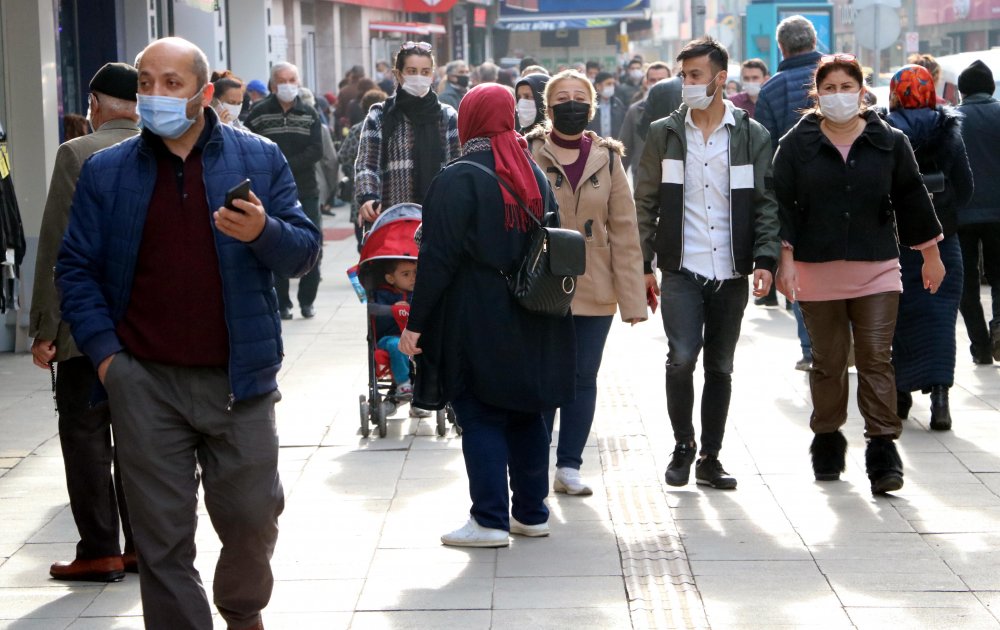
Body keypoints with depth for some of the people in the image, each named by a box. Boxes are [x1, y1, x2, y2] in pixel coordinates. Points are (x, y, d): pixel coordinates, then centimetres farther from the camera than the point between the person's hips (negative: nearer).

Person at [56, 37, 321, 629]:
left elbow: (304, 251, 2)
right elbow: (76, 268, 7)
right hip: (145, 385, 0)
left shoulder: (260, 159, 3)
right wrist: (103, 350, -5)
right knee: (163, 539, 3)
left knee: (252, 519, 10)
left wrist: (264, 233, -20)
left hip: (239, 379, 0)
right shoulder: (105, 171, 5)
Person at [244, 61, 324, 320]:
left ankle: (307, 301, 12)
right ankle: (282, 303, 7)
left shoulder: (309, 114, 7)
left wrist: (286, 166, -15)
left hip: (306, 192, 1)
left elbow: (316, 151, -5)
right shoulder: (259, 114, 2)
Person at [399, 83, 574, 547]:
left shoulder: (458, 179, -12)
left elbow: (437, 258, -15)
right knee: (526, 414, 13)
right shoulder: (535, 175, 9)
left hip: (475, 322, -6)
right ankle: (531, 513, 20)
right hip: (530, 325, 6)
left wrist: (416, 322, -11)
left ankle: (490, 520, -2)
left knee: (480, 418, -1)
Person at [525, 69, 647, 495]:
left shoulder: (607, 158, 6)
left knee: (584, 377, 6)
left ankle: (569, 466, 16)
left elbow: (624, 231, 4)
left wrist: (632, 296, -1)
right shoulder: (528, 155, 0)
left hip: (595, 289, 2)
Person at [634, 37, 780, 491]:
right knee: (681, 359, -14)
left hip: (732, 272, 1)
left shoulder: (751, 136, 3)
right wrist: (642, 264, -1)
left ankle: (710, 459, 19)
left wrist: (765, 259, -9)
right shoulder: (664, 134, 4)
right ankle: (683, 445, 8)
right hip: (681, 269, -1)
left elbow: (766, 202, 3)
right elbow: (645, 202, 6)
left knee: (720, 368, 8)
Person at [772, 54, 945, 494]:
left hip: (877, 270, 0)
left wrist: (931, 255, 15)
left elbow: (912, 201, 11)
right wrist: (785, 259, -8)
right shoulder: (797, 145, 2)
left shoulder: (889, 143, 5)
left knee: (876, 359, -6)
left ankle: (883, 451, -6)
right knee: (828, 362, 8)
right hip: (817, 271, 0)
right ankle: (827, 442, 25)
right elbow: (782, 205, 0)